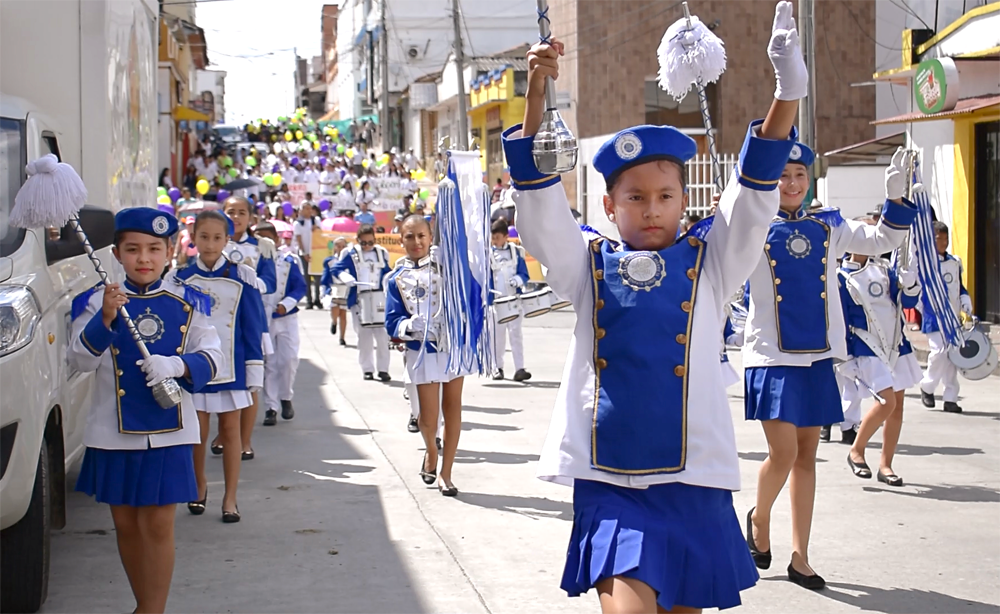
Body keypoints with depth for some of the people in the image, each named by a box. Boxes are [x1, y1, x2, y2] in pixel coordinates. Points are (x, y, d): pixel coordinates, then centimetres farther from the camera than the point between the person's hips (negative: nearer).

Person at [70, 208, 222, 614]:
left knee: (157, 524, -2)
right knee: (126, 524, 12)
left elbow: (211, 355, -1)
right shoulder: (98, 301, -1)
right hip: (113, 431, 1)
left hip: (168, 431, -1)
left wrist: (178, 365, -21)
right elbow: (79, 361, -7)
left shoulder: (187, 302, 2)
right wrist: (104, 319, -23)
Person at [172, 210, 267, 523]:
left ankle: (230, 498, 13)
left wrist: (254, 371, -3)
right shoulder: (180, 278, 1)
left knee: (230, 429, 5)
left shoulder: (242, 277, -2)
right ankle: (199, 486, 30)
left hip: (230, 367, -1)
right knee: (197, 430, 7)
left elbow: (254, 325, 0)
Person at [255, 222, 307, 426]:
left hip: (286, 318, 0)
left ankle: (286, 397, 21)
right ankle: (271, 407, 9)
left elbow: (300, 287, -5)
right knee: (268, 364, 3)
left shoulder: (288, 261, -4)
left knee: (289, 360, -4)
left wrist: (286, 304, -19)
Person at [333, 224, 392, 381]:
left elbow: (387, 273, 16)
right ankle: (367, 369, 11)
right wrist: (347, 278, -20)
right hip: (359, 299, -1)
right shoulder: (352, 254, 1)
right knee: (364, 335, 4)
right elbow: (336, 269, -3)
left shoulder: (381, 253, 7)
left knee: (382, 334, -4)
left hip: (379, 299, 1)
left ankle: (383, 369, 2)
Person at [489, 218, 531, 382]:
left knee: (516, 333, -5)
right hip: (496, 300, 1)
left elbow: (524, 274, 3)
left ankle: (519, 369, -9)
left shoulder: (516, 252, 2)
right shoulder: (488, 253, 4)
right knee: (498, 334, 7)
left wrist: (518, 279, -19)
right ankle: (498, 367, 15)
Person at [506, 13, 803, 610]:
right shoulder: (589, 265, 5)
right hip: (608, 485, -1)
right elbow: (541, 200, -6)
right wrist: (536, 94, -19)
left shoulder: (709, 264, 5)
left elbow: (754, 196, -7)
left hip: (692, 483, 1)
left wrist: (788, 92, -21)